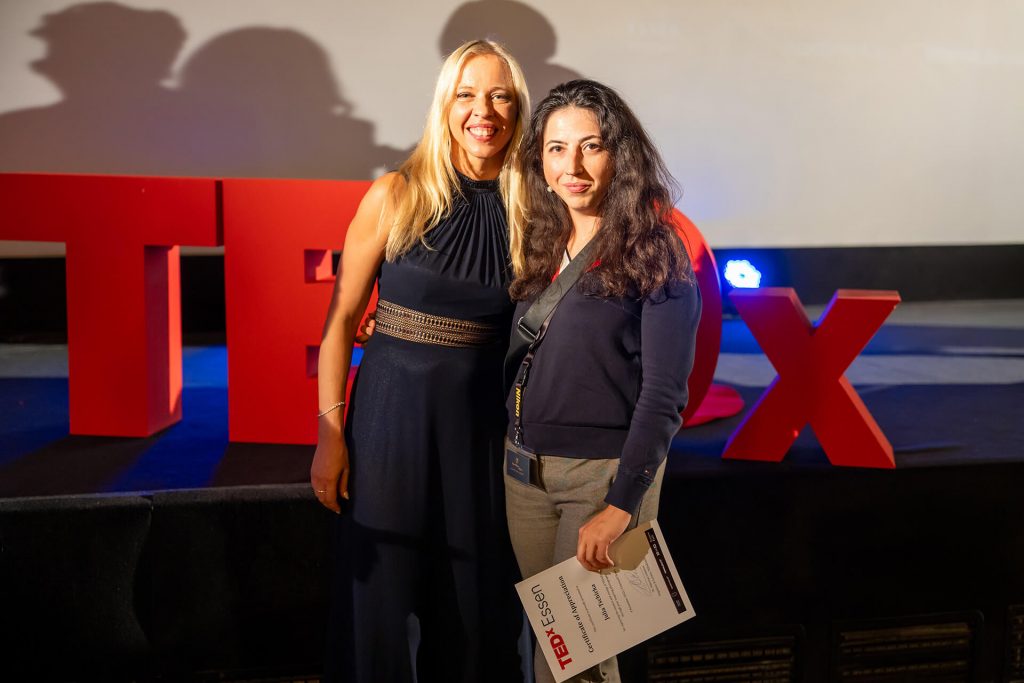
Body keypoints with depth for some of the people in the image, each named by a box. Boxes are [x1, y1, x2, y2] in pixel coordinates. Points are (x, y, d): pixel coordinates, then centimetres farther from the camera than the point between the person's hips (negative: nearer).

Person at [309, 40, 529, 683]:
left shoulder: (528, 212, 0)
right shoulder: (397, 196, -6)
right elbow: (342, 317, -4)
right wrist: (331, 433, -7)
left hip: (483, 421, 2)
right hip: (393, 411, -2)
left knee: (478, 602, 12)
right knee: (386, 595, 7)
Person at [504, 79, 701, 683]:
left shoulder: (654, 257, -10)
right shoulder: (539, 245, 8)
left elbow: (664, 396, -13)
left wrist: (620, 505, -19)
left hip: (604, 472, -6)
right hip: (525, 468, 6)